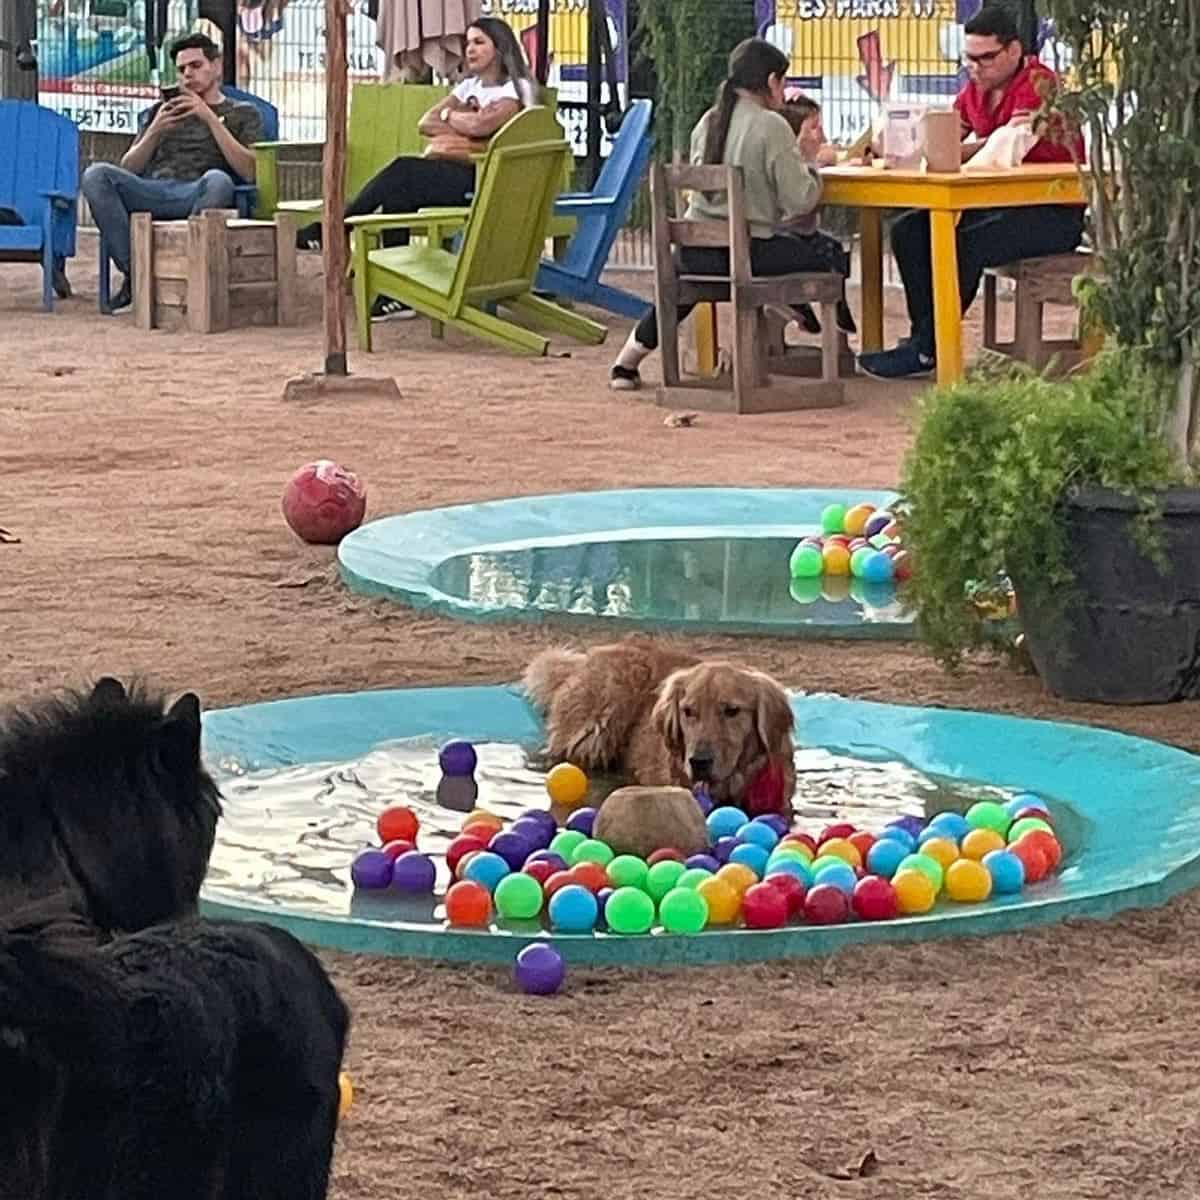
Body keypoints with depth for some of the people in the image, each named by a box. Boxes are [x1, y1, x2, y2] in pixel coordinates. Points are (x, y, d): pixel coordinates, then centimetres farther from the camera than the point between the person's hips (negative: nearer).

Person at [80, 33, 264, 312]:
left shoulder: (243, 114, 21)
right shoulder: (163, 110, 31)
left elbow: (249, 171, 1)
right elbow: (128, 170, 21)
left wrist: (210, 118, -3)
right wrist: (155, 131, 3)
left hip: (195, 194, -3)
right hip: (151, 191, 3)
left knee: (218, 180, -39)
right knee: (96, 175, -27)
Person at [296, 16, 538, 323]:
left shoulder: (517, 89, 1)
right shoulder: (470, 86, 24)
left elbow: (481, 125, -17)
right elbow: (426, 124, 13)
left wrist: (448, 116, 2)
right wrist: (463, 121, -4)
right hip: (452, 172, 7)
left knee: (403, 171, -27)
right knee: (397, 195, -25)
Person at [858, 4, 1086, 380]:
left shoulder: (1038, 84, -14)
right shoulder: (975, 89, 12)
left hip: (1054, 212, -9)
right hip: (1001, 204, 9)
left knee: (966, 244, -31)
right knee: (909, 230, -8)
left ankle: (926, 351, -22)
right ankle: (924, 335, -13)